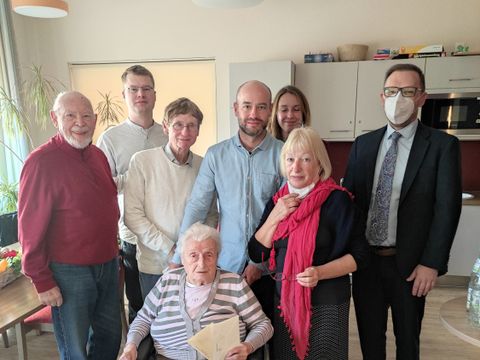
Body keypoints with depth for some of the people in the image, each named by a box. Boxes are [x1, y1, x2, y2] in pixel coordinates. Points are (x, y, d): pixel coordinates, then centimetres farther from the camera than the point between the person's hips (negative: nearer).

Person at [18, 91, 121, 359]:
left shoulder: (99, 156, 5)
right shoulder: (41, 161, -16)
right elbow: (31, 226, -14)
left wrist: (114, 251, 14)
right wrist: (42, 281, -12)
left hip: (107, 264, 6)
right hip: (69, 272, -6)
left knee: (110, 336, 21)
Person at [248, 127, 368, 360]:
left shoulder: (336, 200, -13)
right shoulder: (277, 201, 1)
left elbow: (359, 255, -9)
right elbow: (256, 253, -1)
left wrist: (321, 272, -24)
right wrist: (275, 216, -13)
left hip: (326, 302, -4)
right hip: (282, 299, 5)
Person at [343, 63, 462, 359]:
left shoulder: (443, 145, -5)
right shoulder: (363, 144, 5)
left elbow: (447, 207, -9)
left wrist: (432, 263, -12)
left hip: (409, 263, -2)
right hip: (365, 258, 3)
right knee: (369, 336, 18)